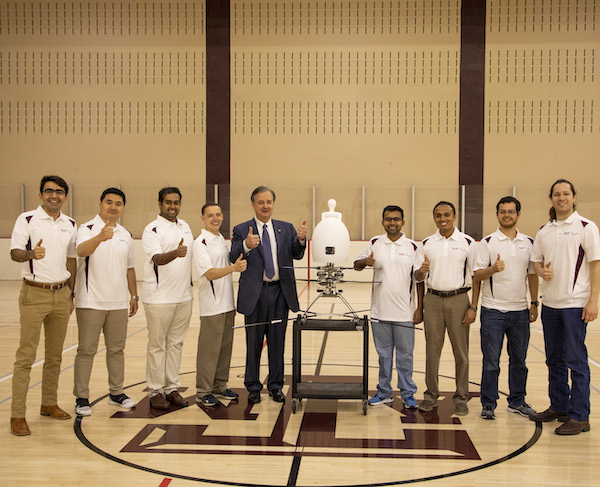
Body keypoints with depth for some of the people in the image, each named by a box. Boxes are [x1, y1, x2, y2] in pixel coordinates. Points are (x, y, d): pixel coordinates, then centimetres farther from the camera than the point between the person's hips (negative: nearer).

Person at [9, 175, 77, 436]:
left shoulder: (70, 224, 11)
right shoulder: (27, 219, -3)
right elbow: (14, 253, -12)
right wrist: (31, 254, -34)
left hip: (61, 293, 5)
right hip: (35, 294, -5)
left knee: (55, 354, 11)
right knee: (26, 356, -4)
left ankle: (49, 403, 23)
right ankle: (17, 415, 1)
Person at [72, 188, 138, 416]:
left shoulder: (126, 235, 12)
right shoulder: (88, 229, -6)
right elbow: (81, 251, -28)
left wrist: (134, 296, 15)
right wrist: (100, 237, -46)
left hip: (118, 303, 5)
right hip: (91, 302, -5)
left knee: (117, 349, 13)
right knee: (86, 350, 1)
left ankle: (116, 393, 24)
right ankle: (81, 398, 10)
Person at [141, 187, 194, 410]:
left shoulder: (185, 226, 14)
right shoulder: (152, 229, -8)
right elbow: (157, 258, -23)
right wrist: (175, 253, -39)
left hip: (183, 296, 6)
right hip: (159, 297, -6)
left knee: (176, 343, 11)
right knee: (157, 344, 1)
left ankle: (172, 388, 19)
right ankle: (155, 391, 10)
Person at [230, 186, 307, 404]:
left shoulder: (286, 228, 9)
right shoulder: (241, 230, 1)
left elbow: (296, 254, 0)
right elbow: (234, 258, -11)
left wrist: (301, 239, -21)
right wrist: (246, 245, -31)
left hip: (280, 291, 2)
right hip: (254, 292, -2)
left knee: (277, 341, 10)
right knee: (253, 342, 7)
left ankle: (276, 386, 22)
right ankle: (253, 387, 20)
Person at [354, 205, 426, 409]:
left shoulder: (413, 247, 2)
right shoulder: (374, 243, 6)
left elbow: (420, 278, 1)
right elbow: (356, 264, 11)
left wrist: (419, 308, -6)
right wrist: (365, 262, -13)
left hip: (404, 313, -2)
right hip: (380, 311, 2)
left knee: (405, 354, 5)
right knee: (383, 354, 11)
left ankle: (408, 394, 17)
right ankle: (384, 392, 23)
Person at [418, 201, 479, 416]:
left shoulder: (467, 242, 1)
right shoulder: (427, 243, 8)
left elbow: (476, 275, 1)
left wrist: (473, 307, -5)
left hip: (458, 299, -2)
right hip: (433, 300, 2)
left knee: (461, 350, 2)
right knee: (432, 348, 5)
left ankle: (461, 397, 12)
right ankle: (431, 394, 16)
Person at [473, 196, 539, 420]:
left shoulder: (528, 242, 9)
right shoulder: (488, 242, -2)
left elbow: (532, 274, 13)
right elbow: (478, 274, -5)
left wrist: (534, 303, 8)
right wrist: (493, 269, -24)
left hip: (520, 310, 3)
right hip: (493, 310, -3)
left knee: (519, 360, 12)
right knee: (491, 361, 1)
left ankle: (517, 402, 25)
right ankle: (488, 404, 11)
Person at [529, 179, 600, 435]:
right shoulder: (544, 231, 11)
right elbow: (536, 260, 18)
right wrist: (542, 271, -6)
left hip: (575, 303, -6)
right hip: (549, 303, 6)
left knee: (576, 360, -3)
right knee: (554, 359, 14)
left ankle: (579, 416, 4)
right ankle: (559, 406, 26)